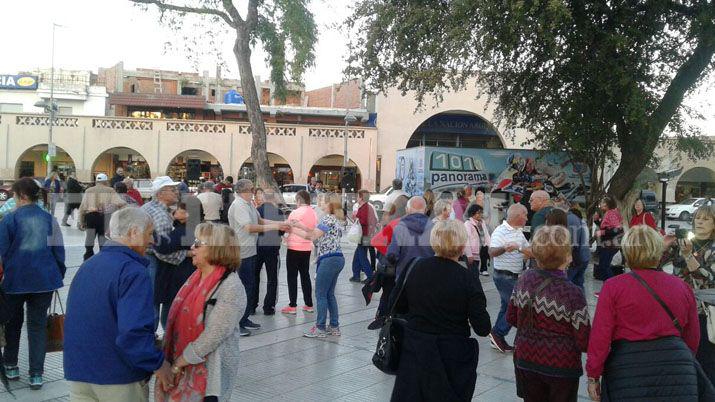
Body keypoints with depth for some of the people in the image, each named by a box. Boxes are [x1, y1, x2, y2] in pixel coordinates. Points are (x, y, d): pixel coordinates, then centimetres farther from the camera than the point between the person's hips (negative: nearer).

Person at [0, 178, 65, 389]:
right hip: (44, 280, 2)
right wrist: (59, 274, 15)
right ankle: (36, 374, 8)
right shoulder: (49, 219, 1)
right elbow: (58, 250, 4)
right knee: (38, 325, 8)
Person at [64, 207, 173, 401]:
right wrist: (158, 364, -16)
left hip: (77, 372, 7)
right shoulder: (133, 272, -18)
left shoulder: (86, 265, 8)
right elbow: (133, 332, -28)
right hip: (120, 379, -7)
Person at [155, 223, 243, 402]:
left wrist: (179, 363, -16)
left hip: (208, 372, -7)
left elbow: (213, 335, -22)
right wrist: (172, 360, 1)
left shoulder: (230, 286, -18)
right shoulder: (196, 277, 5)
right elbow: (179, 318, 9)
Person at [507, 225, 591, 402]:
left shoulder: (524, 279, -7)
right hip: (561, 367, -4)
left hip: (525, 361, 4)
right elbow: (584, 344, -18)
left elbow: (511, 318, 5)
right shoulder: (572, 293, -23)